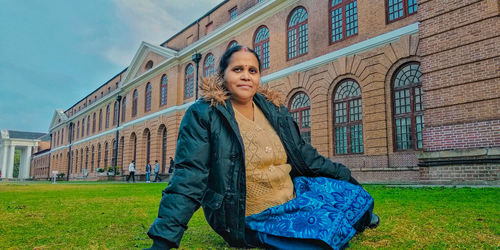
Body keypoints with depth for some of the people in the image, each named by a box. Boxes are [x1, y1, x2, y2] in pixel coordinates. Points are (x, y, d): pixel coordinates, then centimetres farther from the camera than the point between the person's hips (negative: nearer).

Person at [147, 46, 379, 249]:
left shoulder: (276, 112, 7)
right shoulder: (202, 115, -10)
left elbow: (305, 155, 16)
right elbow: (188, 179, -16)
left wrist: (346, 177, 14)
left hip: (294, 199, 6)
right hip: (252, 222, -5)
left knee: (355, 194, 1)